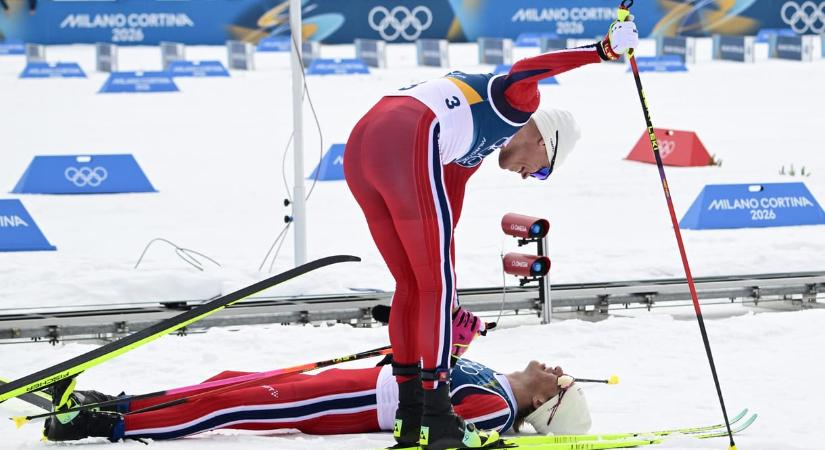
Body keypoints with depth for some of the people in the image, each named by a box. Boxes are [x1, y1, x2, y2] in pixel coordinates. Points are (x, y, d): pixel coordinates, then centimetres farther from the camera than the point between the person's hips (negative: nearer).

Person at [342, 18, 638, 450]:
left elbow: (444, 226, 36)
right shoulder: (521, 104, 14)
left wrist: (449, 305, 40)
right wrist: (603, 50, -18)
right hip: (407, 143, -9)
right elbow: (524, 69, -11)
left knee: (412, 285, 18)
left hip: (360, 144, 9)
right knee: (435, 284, 2)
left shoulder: (471, 152, 35)